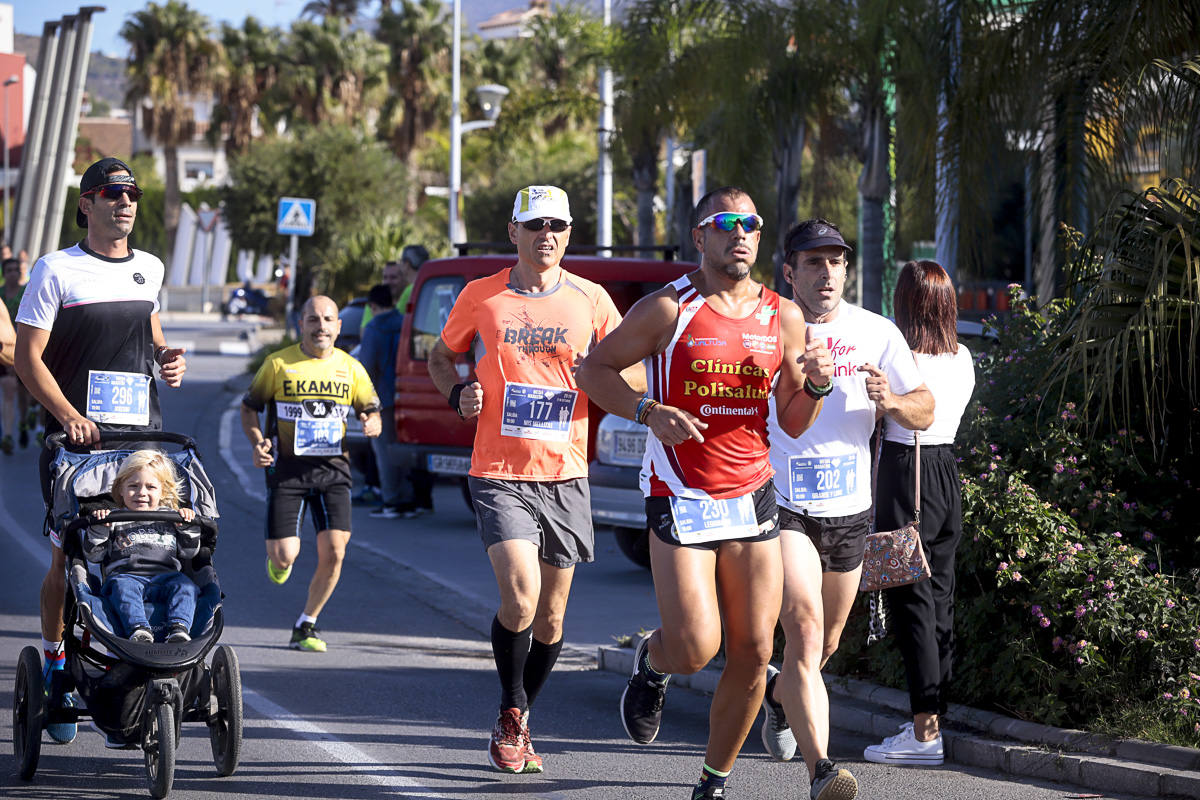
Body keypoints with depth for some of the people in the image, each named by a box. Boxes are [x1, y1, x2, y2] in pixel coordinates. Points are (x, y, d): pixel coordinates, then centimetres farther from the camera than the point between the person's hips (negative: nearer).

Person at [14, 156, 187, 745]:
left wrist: (167, 357, 8)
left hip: (143, 433, 4)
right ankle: (55, 669, 10)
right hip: (75, 434, -4)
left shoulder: (149, 270, 14)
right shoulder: (56, 270, -1)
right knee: (69, 558, -4)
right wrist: (69, 414, -17)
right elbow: (28, 357, -4)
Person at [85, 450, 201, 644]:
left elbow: (189, 553, 22)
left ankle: (179, 628, -46)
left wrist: (187, 527, 8)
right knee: (123, 586, -37)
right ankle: (138, 630, -54)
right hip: (126, 574, -2)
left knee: (184, 585, -30)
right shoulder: (114, 520, 20)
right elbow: (93, 554, 10)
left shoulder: (170, 519, 26)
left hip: (165, 577, 2)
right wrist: (99, 528, -4)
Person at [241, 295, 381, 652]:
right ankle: (278, 560, 31)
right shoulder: (278, 364, 0)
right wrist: (257, 442, -10)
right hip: (286, 468, -2)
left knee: (333, 552, -10)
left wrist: (372, 424, -10)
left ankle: (306, 626, 8)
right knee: (284, 556, -10)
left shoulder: (351, 369, 7)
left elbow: (372, 412, 15)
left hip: (332, 468, 2)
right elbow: (249, 408, 8)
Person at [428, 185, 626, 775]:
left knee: (551, 616, 6)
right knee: (520, 595, -20)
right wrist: (458, 395, -3)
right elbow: (441, 355, 17)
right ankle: (511, 713, 3)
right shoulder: (482, 296, 2)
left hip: (565, 476, 2)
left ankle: (518, 727, 26)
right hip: (499, 474, -2)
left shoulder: (591, 300, 3)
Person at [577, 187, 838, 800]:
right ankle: (652, 663, 23)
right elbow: (593, 370, -1)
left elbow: (793, 423, 11)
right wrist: (648, 412, -16)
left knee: (753, 651, 1)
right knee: (696, 647, -14)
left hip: (752, 498, 4)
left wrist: (815, 386, -10)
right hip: (681, 501, -4)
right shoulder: (669, 310, -6)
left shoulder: (782, 317, 7)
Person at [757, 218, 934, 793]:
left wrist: (891, 401, -16)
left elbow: (924, 412, 5)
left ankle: (779, 693, 52)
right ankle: (821, 770, -27)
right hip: (780, 503, -4)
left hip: (850, 509, 4)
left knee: (825, 643, 18)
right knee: (804, 629, -20)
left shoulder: (876, 333, 4)